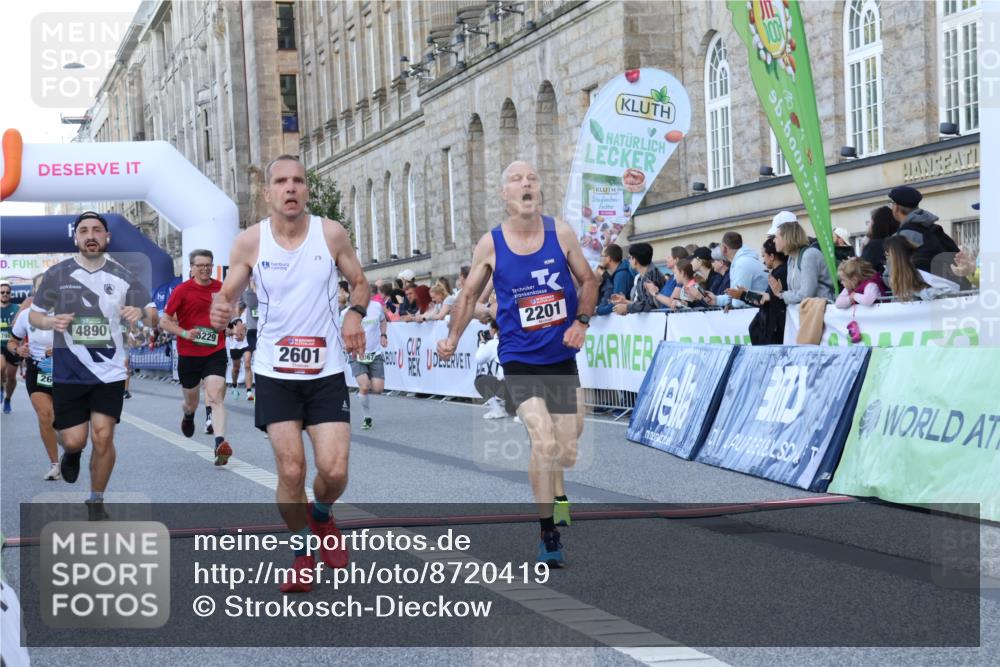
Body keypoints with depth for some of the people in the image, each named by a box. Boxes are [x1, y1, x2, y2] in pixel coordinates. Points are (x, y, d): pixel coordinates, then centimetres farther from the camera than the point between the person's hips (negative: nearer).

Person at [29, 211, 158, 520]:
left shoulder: (121, 276, 0)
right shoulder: (57, 274, -2)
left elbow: (153, 317, 3)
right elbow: (34, 315, 6)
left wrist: (142, 312, -21)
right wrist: (50, 322, -17)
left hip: (109, 372, 0)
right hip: (68, 374, 0)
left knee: (103, 437, -6)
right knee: (74, 440, -4)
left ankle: (96, 502, 14)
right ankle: (72, 453, 36)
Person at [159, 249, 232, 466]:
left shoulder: (221, 288, 3)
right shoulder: (182, 290, -5)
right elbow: (164, 322, -4)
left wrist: (226, 323, 1)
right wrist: (185, 333, -19)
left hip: (215, 352, 0)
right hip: (188, 354, 0)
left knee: (216, 396, -17)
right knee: (191, 401, 16)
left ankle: (220, 443, -28)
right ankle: (187, 416, 53)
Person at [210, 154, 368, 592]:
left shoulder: (331, 234, -3)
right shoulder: (250, 242, -4)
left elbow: (360, 283, 10)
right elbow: (228, 295, 4)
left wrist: (355, 314, -11)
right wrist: (221, 311, -20)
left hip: (325, 370, 0)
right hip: (274, 372, 0)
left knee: (334, 470, -7)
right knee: (290, 470, -6)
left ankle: (321, 516, 29)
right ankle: (303, 554, 17)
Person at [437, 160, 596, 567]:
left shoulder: (561, 233, -3)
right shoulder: (490, 244, -5)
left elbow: (587, 281, 8)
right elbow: (469, 296, 8)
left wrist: (581, 322, -7)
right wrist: (452, 339, -2)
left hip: (561, 356, 3)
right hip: (519, 359, -2)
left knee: (567, 452, 8)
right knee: (543, 442, -21)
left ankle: (554, 495, 45)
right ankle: (548, 535, -9)